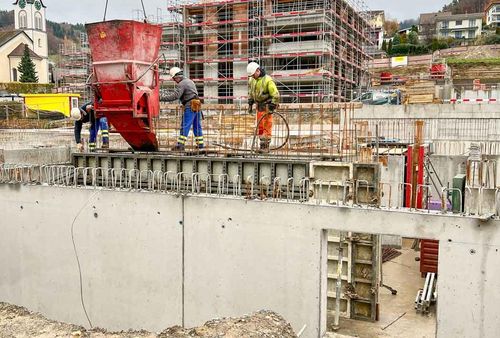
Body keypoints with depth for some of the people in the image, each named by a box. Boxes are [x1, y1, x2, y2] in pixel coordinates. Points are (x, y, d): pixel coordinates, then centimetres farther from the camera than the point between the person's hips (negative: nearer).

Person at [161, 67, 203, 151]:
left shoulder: (182, 84, -10)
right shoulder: (189, 81, 21)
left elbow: (175, 96, -18)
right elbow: (177, 93, 26)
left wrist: (162, 97, -14)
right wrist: (165, 94, 22)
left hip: (190, 107, -9)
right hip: (197, 106, 9)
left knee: (185, 126, -7)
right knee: (197, 126, 12)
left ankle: (180, 145, -8)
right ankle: (200, 144, 15)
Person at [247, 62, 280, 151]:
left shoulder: (268, 80, -19)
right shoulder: (252, 80, 3)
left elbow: (276, 95, -19)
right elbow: (250, 92, 19)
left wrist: (272, 107, -19)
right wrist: (250, 104, 16)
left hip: (267, 106, -7)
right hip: (259, 106, 7)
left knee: (267, 126, -5)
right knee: (260, 127, 10)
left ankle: (266, 146, 0)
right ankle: (262, 145, 18)